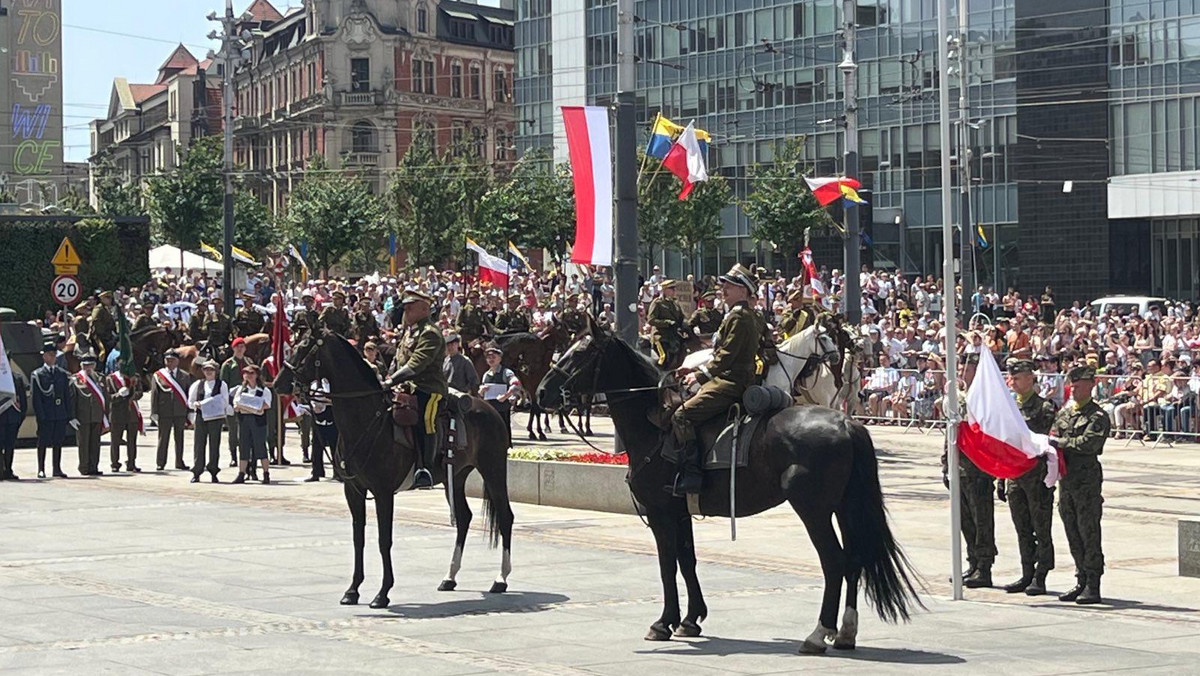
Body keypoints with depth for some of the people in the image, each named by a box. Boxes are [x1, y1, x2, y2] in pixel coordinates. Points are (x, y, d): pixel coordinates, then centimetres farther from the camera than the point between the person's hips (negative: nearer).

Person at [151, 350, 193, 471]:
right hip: (164, 412, -2)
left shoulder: (185, 376, 8)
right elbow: (154, 394, 2)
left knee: (179, 438, 7)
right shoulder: (158, 376, 4)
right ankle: (161, 463, 7)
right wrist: (154, 412, -5)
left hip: (180, 412, 2)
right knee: (163, 438, 1)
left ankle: (179, 462, 15)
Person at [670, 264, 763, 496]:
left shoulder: (739, 318, -13)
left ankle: (691, 475, -27)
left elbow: (726, 355, -21)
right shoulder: (750, 316, 21)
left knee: (682, 416, -21)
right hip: (731, 381, 11)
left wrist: (701, 374, -18)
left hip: (730, 384, -11)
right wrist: (696, 370, 18)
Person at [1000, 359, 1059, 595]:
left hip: (1037, 476, -6)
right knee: (1022, 530, 10)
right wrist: (1000, 479, 13)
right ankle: (1027, 575, 17)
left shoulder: (1045, 408, -6)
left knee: (1041, 529, 0)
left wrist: (1047, 480, -18)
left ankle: (1040, 578, 4)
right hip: (1014, 476, 6)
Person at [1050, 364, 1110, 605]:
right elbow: (1053, 438, 14)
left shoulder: (1097, 416, -6)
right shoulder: (1064, 412, 16)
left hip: (1087, 481, -7)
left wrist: (1060, 442, -14)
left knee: (1089, 533, -4)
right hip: (1066, 480, 7)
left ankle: (1093, 587, -1)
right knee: (1073, 534, 11)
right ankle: (1081, 581, 19)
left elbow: (1089, 443, -19)